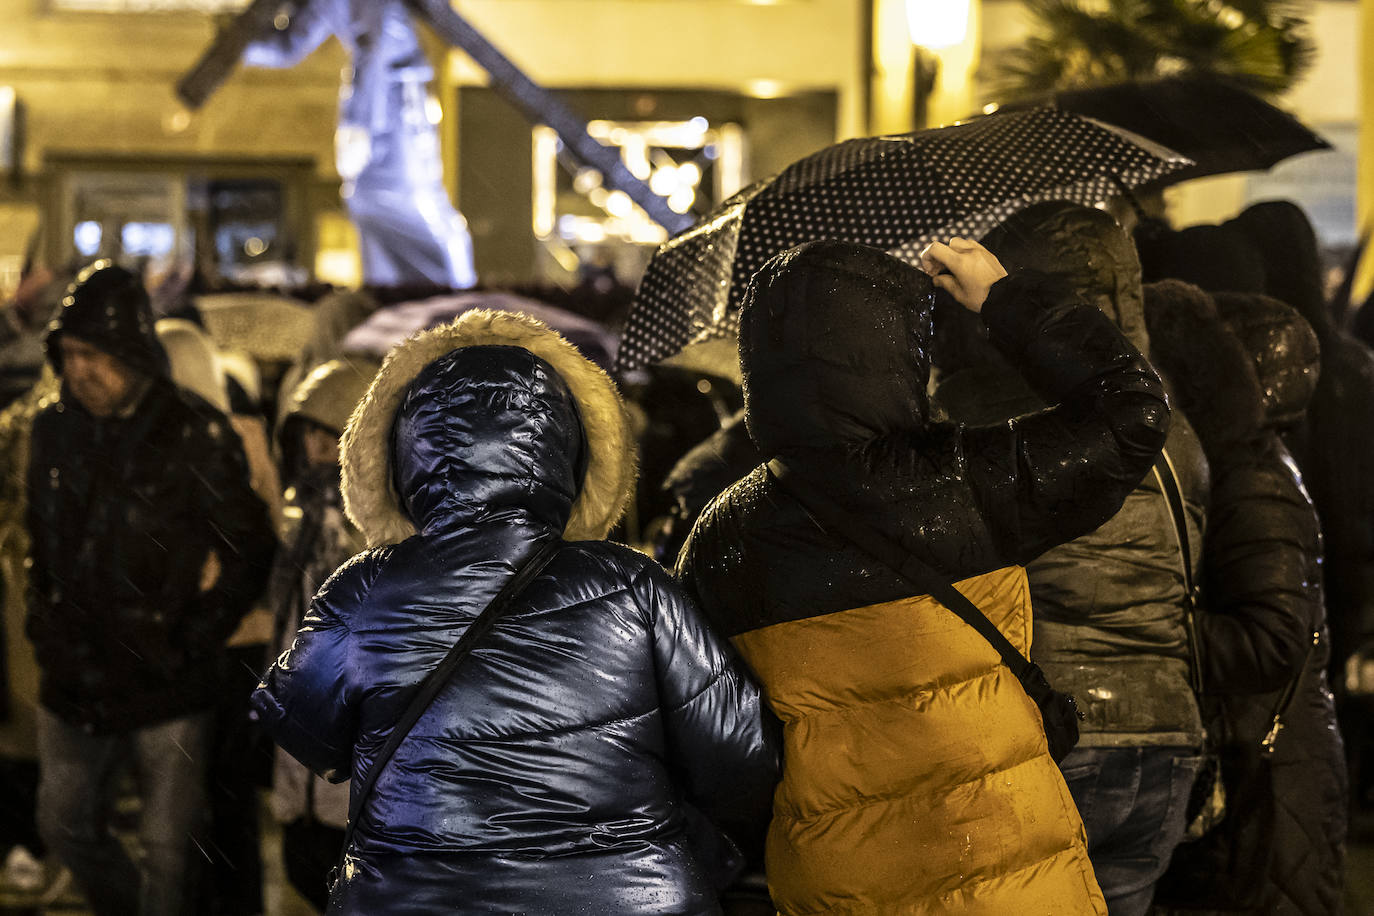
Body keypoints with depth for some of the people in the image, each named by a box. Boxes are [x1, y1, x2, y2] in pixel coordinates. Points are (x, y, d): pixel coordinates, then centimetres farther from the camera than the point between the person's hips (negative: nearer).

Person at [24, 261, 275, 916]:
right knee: (66, 825, 18)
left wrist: (192, 644, -10)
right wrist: (45, 625, 9)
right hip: (73, 682, 5)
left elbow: (249, 550, -8)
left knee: (165, 848, 2)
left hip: (166, 689, -5)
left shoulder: (194, 435, -14)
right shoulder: (54, 430, 2)